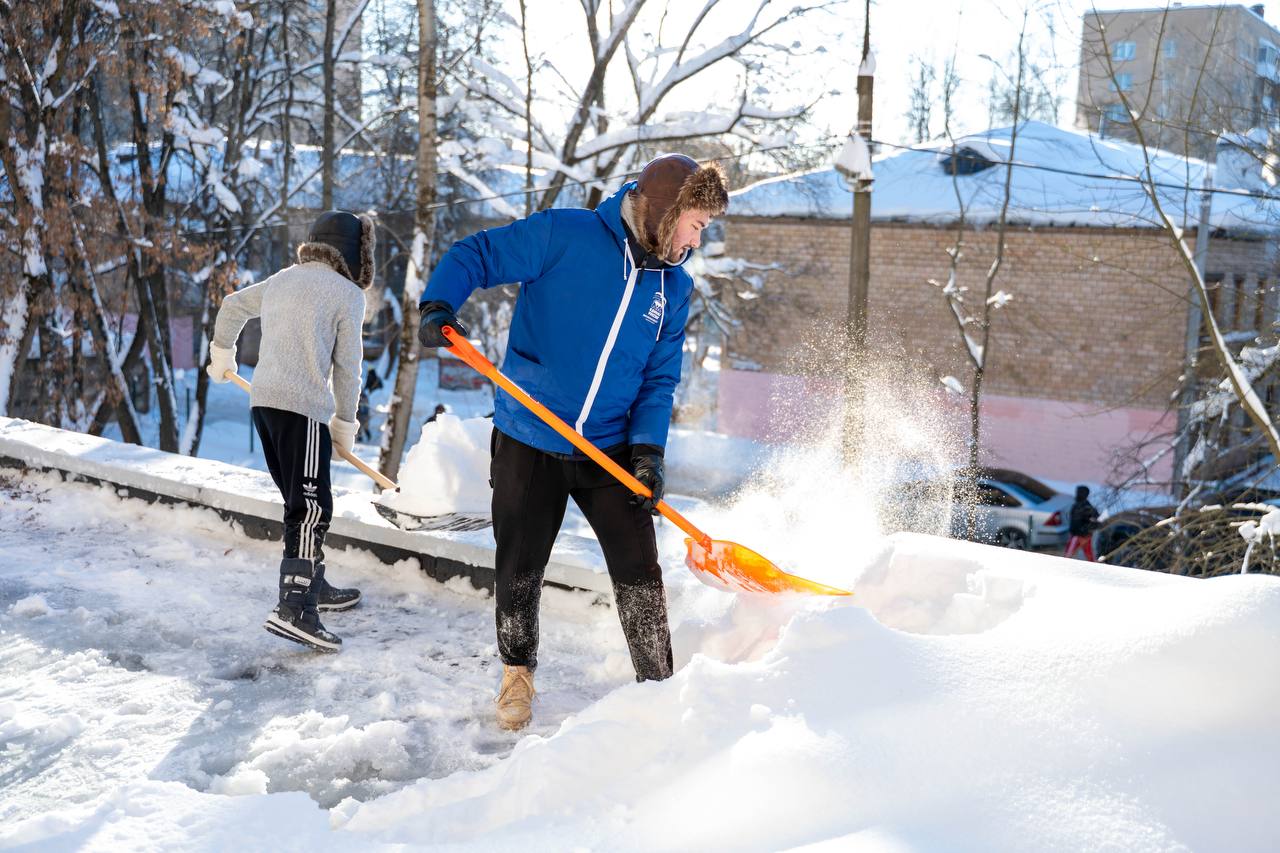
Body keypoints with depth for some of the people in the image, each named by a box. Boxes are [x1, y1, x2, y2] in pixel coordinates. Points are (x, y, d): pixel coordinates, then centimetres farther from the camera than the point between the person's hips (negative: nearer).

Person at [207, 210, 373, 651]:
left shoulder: (283, 279, 18)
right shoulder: (347, 293, -2)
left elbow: (232, 306, 32)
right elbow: (347, 364, -1)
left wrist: (222, 354, 48)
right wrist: (345, 423, 10)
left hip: (263, 400, 8)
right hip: (303, 405, -8)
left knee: (302, 502, 19)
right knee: (312, 507, -10)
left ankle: (313, 585, 29)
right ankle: (294, 609, -20)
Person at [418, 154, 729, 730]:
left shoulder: (674, 288, 4)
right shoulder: (565, 235, -11)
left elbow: (660, 378, 5)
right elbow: (474, 256, -9)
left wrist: (648, 448, -9)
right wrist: (439, 304, -28)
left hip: (611, 451, 3)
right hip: (527, 441, -3)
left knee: (639, 571, -1)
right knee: (518, 569, 10)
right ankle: (517, 672, 33)